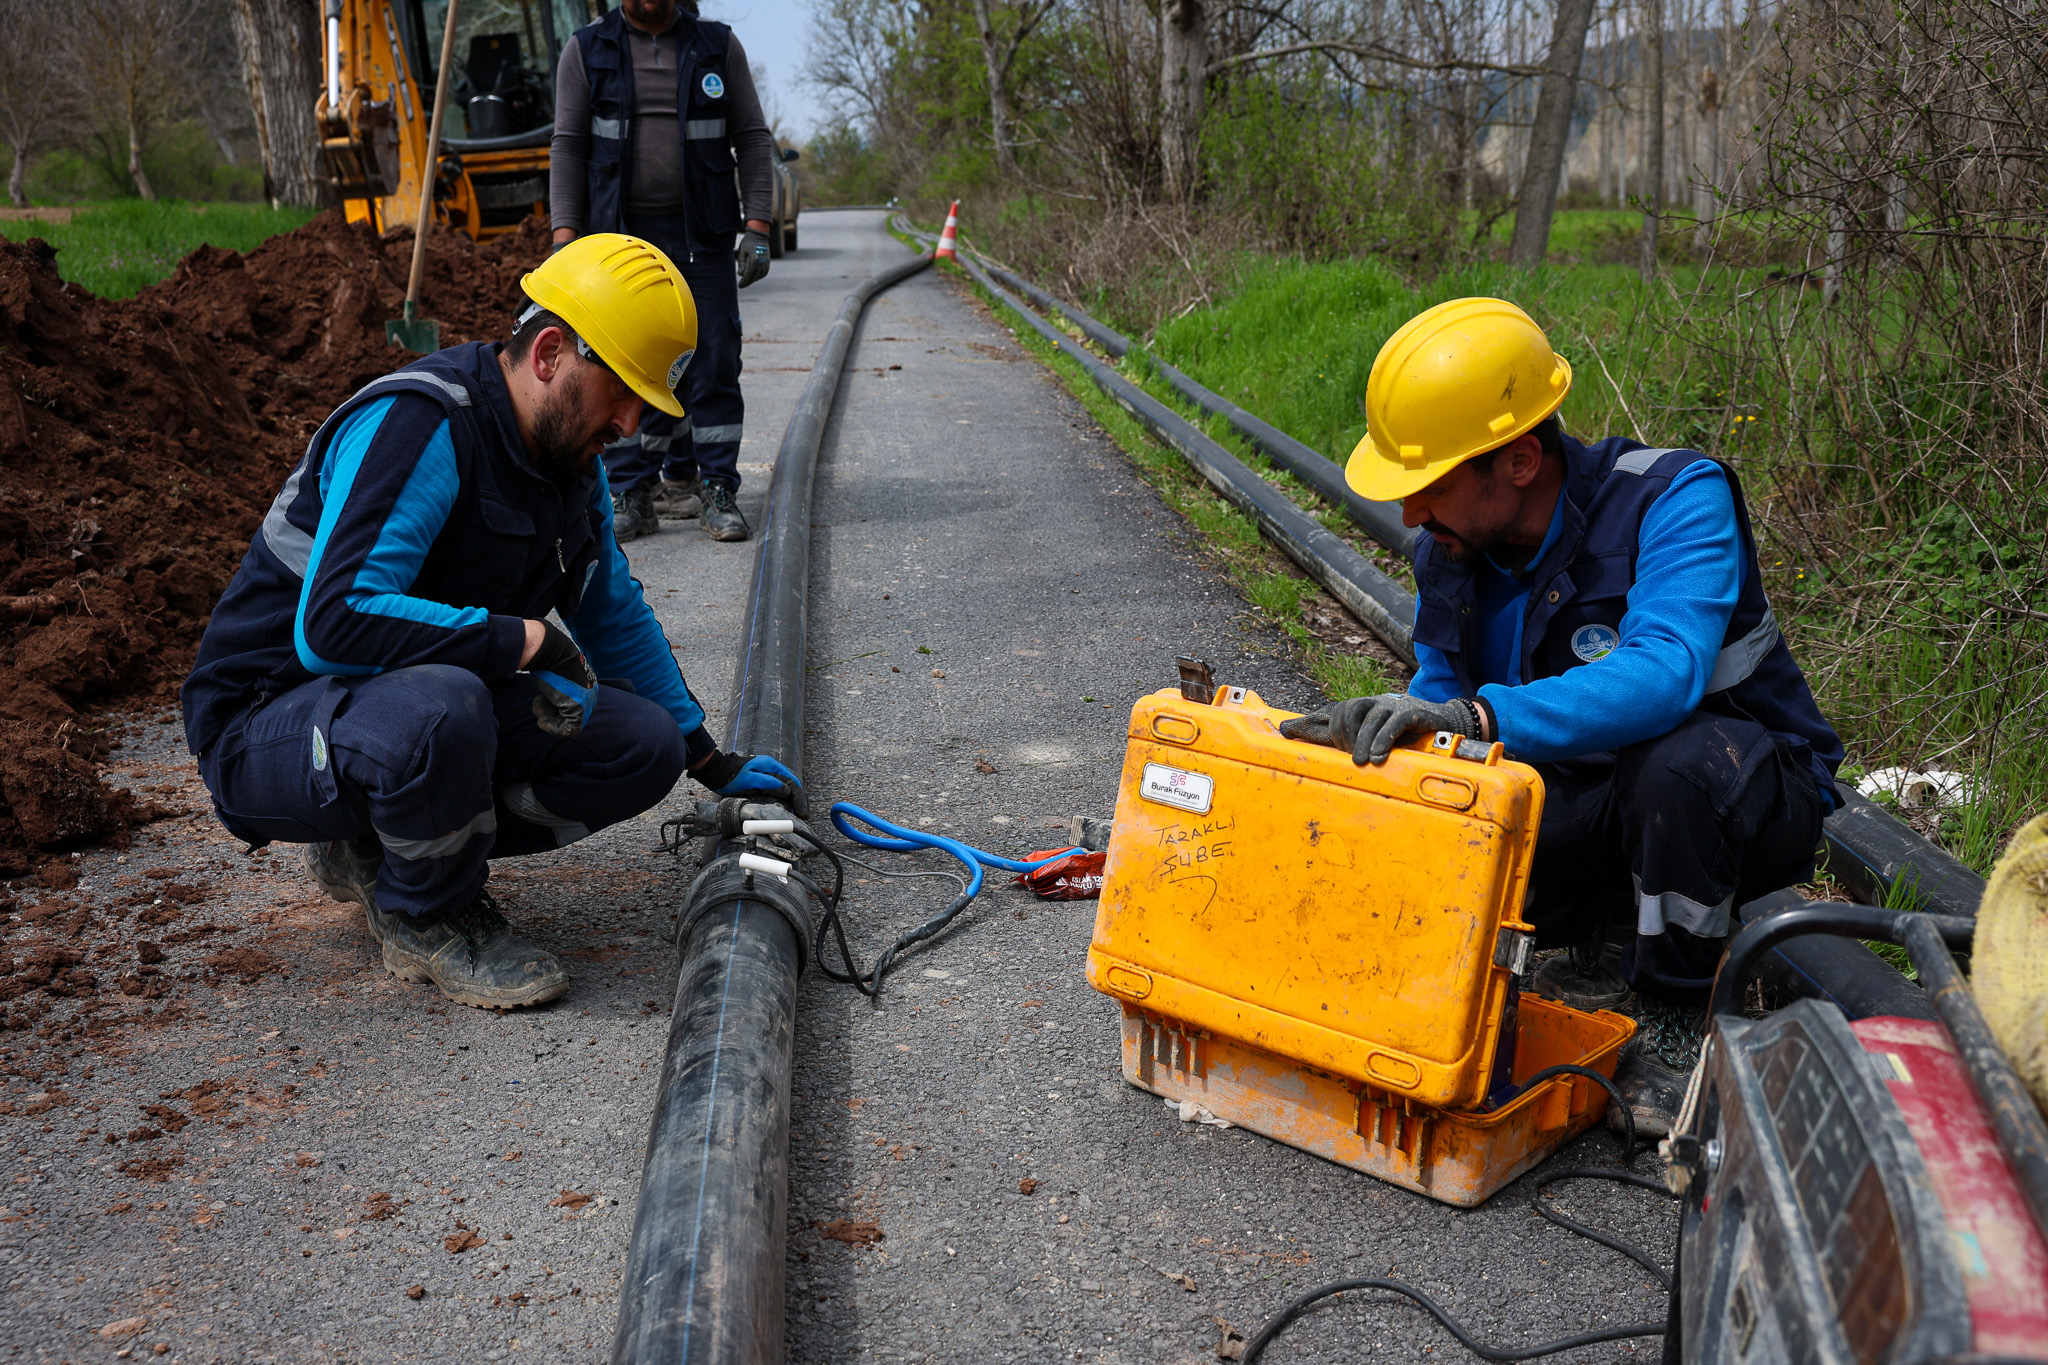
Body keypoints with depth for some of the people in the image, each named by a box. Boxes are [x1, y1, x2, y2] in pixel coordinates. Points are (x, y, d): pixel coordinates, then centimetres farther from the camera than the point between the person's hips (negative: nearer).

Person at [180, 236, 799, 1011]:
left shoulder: (572, 456, 3)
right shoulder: (420, 425, -24)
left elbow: (614, 613, 17)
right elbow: (335, 622, -35)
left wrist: (712, 762, 20)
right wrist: (524, 641, -30)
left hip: (431, 709, 8)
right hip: (274, 721, -8)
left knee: (644, 746, -7)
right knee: (440, 707, -40)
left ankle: (378, 850, 6)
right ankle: (424, 917, -8)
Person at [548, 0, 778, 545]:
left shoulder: (719, 45, 8)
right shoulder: (586, 50, 7)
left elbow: (754, 138, 6)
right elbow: (568, 147, 5)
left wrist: (757, 227, -5)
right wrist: (565, 235, -6)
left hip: (701, 233, 0)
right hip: (620, 233, 0)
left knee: (714, 361, -3)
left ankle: (718, 493, 5)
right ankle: (631, 495, 5)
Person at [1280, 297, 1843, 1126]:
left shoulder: (1674, 499, -25)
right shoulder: (1450, 547, -5)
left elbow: (1662, 677, -42)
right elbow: (1438, 693, 4)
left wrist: (1480, 716, -54)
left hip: (1749, 795, -5)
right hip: (1585, 802, 5)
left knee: (1676, 761, -40)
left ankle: (1677, 1020, -14)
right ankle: (1604, 938, 6)